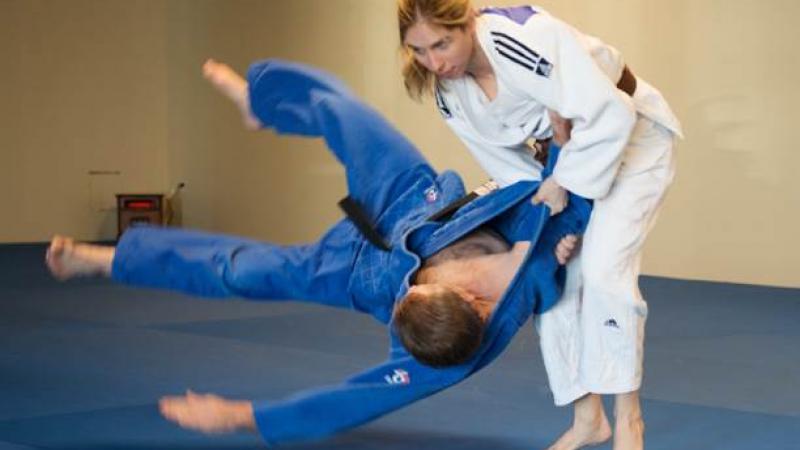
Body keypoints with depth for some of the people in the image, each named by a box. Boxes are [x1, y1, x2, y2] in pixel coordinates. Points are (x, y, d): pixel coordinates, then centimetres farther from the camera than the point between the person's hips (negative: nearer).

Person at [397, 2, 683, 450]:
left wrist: (563, 182, -27)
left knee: (603, 270, -20)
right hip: (562, 155, 7)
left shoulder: (528, 38, -36)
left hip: (631, 135, -7)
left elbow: (609, 115, -35)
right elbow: (511, 166, -1)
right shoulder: (450, 92, -12)